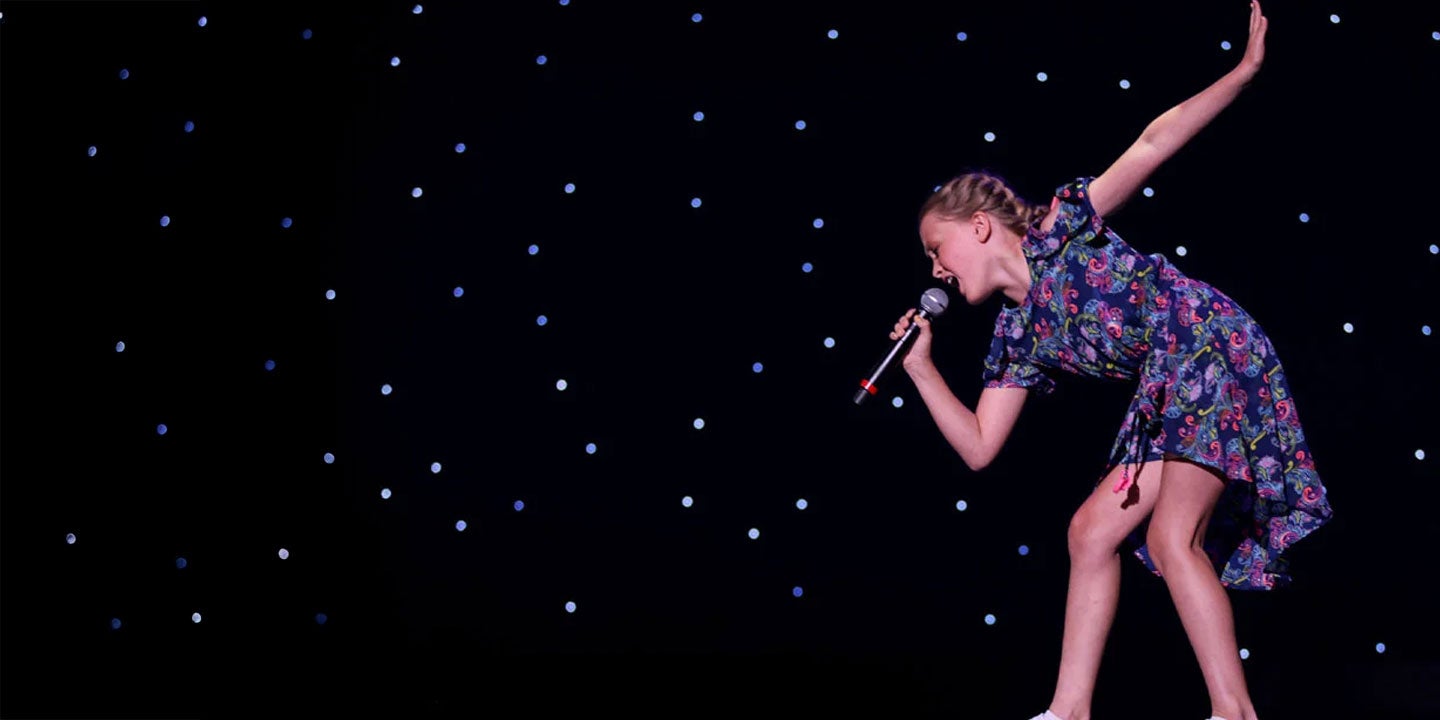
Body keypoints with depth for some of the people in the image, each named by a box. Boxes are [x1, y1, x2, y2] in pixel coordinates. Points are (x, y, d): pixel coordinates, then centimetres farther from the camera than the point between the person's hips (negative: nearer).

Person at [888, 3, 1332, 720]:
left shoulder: (1060, 227, -4)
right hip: (1168, 394, 8)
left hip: (1219, 353, -8)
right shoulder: (1018, 334, 12)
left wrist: (1244, 71, -9)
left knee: (1172, 536, -18)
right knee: (1093, 529, 6)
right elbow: (979, 447, 11)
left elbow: (1153, 143, -6)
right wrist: (920, 368, 9)